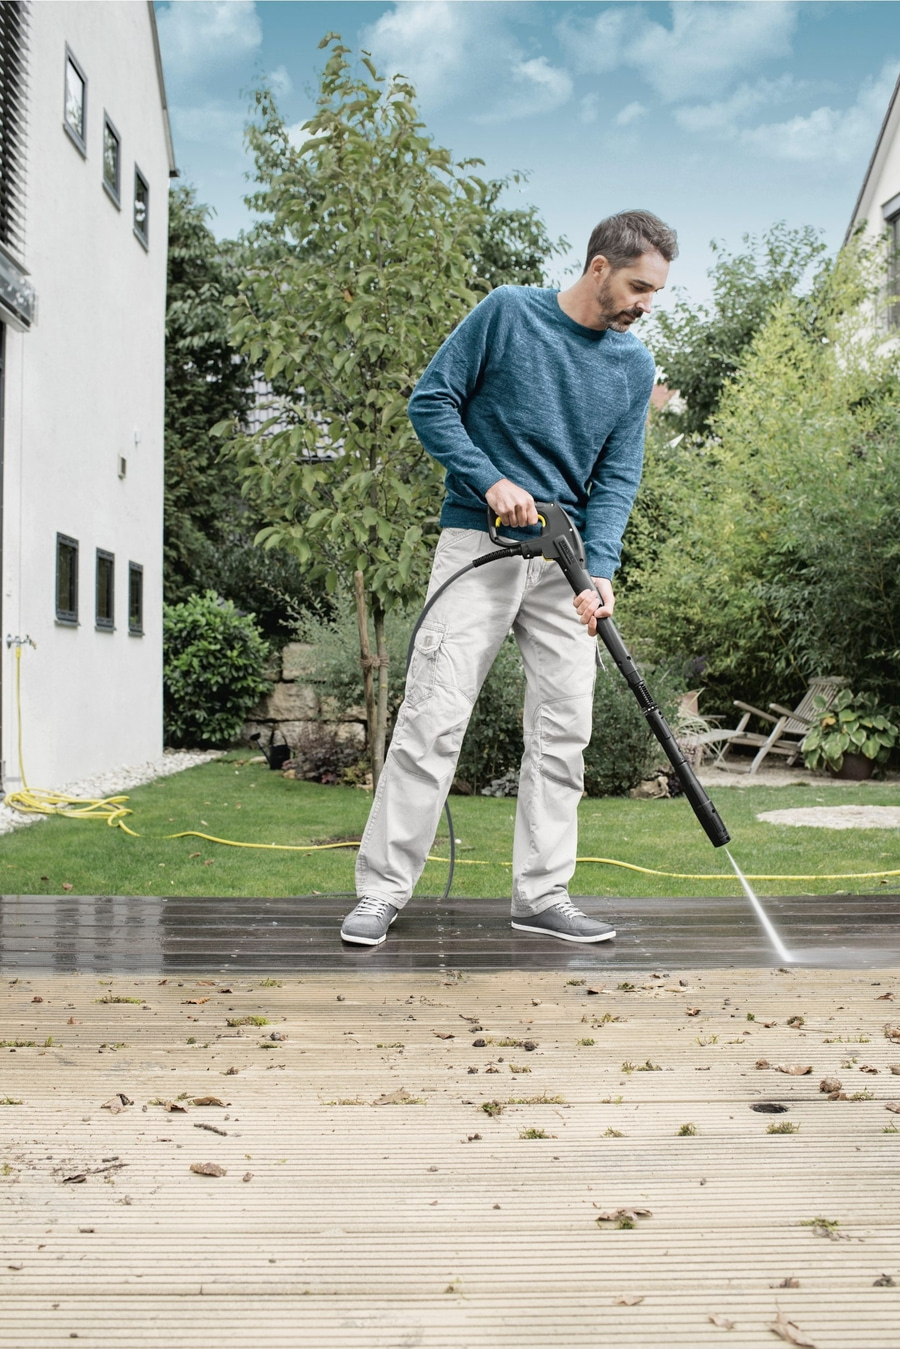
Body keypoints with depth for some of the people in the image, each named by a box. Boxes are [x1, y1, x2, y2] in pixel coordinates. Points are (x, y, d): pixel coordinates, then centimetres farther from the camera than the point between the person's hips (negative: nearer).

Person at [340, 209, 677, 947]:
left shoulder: (635, 366, 8)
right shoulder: (508, 312, -3)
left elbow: (617, 479, 5)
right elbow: (431, 401, -1)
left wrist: (599, 570, -10)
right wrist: (490, 480, -13)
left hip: (564, 560, 5)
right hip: (479, 544, -4)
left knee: (564, 731, 3)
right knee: (434, 717, -8)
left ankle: (542, 894, 13)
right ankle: (383, 889, 0)